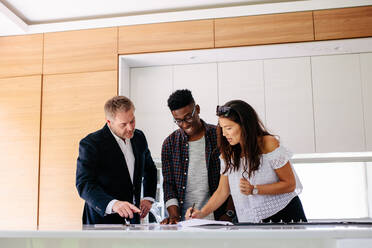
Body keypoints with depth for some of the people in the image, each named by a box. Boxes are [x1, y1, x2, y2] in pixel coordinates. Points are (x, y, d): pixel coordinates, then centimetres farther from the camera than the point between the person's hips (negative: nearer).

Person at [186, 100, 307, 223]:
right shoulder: (228, 153, 0)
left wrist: (254, 190, -21)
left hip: (284, 214, -3)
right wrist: (202, 213, -8)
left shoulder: (268, 144, -13)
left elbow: (290, 184, -11)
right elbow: (222, 191, 5)